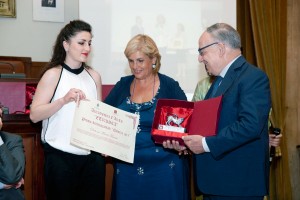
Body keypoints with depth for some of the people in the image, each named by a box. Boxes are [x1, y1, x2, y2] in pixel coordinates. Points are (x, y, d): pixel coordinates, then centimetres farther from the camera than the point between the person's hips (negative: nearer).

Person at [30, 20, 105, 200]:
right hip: (61, 156, -4)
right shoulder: (53, 75, -4)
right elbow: (34, 115, -10)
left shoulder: (94, 76, 8)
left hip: (93, 156, 4)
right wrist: (64, 100, -22)